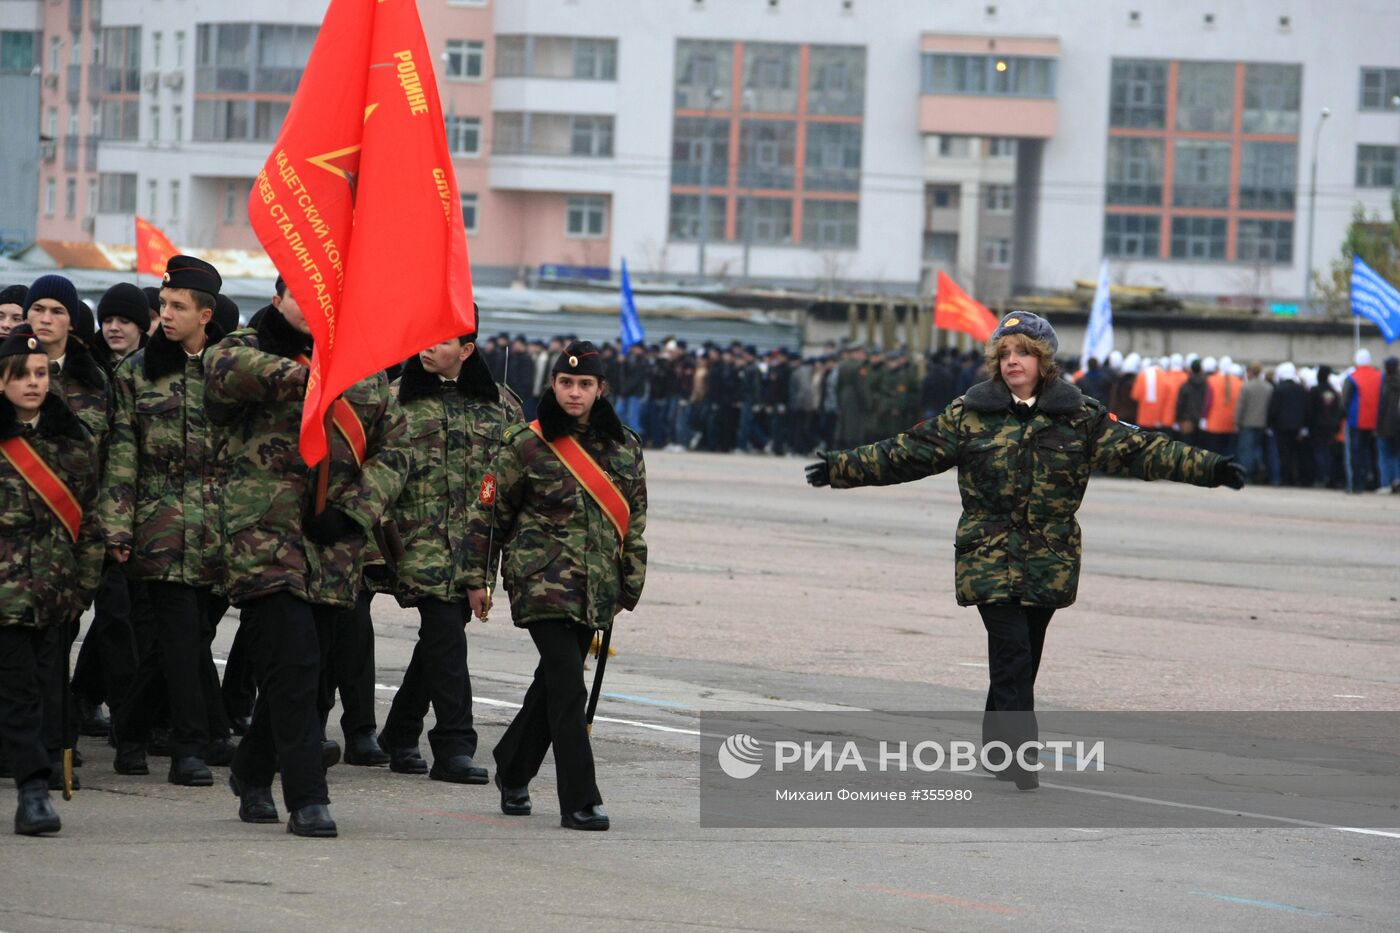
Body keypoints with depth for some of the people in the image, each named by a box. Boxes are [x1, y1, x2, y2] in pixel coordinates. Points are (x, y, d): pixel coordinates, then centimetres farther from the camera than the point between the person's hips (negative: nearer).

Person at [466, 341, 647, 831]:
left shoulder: (625, 447, 7)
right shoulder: (527, 445, -4)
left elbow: (635, 520, 15)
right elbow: (490, 513, 2)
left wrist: (630, 585, 15)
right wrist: (477, 578, 3)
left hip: (595, 589, 5)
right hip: (543, 583, -5)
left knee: (552, 686, 12)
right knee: (568, 690, -12)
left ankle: (513, 771, 32)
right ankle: (580, 801, -11)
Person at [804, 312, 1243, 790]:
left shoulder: (1079, 416, 3)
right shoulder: (969, 414, 1)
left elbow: (1138, 449, -1)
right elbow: (907, 453, 4)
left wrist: (1207, 468, -10)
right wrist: (842, 468, -2)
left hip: (1048, 563, 2)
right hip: (990, 557, -2)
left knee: (1023, 659, 9)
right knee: (1012, 655, -15)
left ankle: (997, 746, 27)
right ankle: (1018, 755, -15)